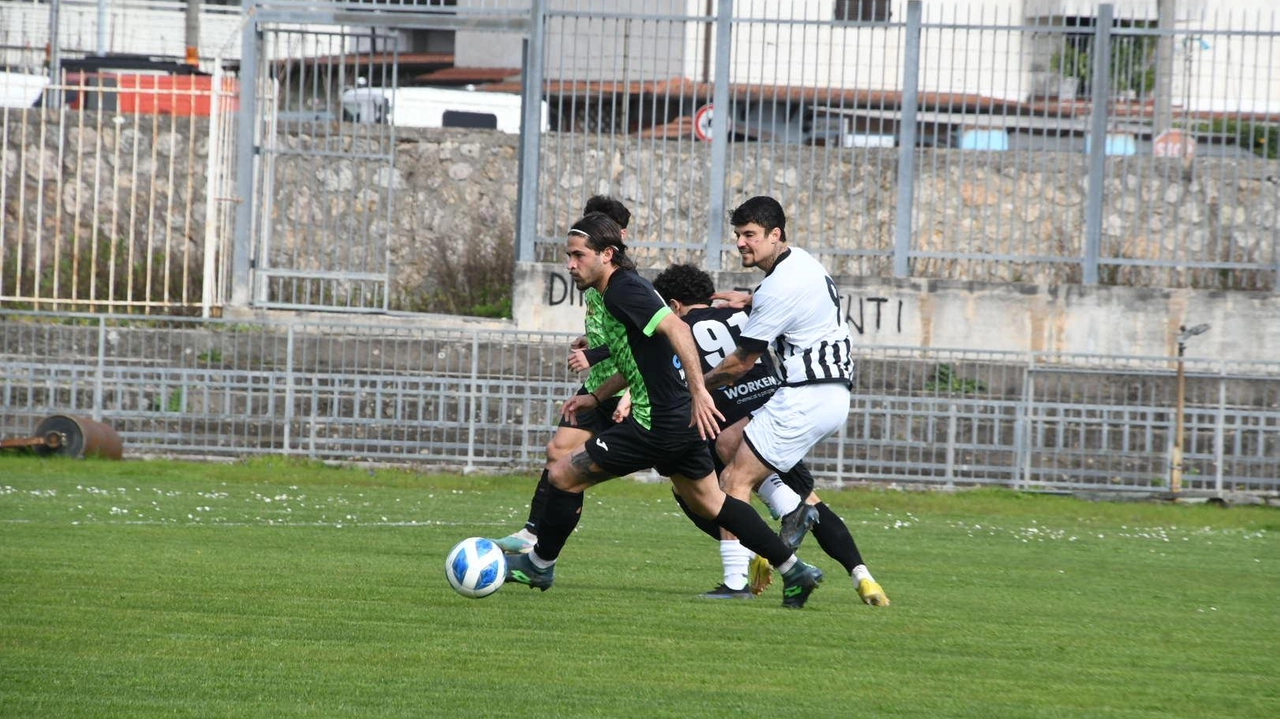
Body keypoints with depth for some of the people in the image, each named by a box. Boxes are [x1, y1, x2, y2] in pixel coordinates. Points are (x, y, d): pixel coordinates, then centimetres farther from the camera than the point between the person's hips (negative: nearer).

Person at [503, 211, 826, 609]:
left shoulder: (623, 290, -16)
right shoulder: (620, 290, 15)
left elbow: (677, 329, -29)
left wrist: (698, 390, -36)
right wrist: (596, 397, 26)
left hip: (658, 424, -10)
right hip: (682, 422, 10)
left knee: (563, 475, -3)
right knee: (710, 503, 20)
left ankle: (539, 565, 12)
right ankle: (795, 572, 21)